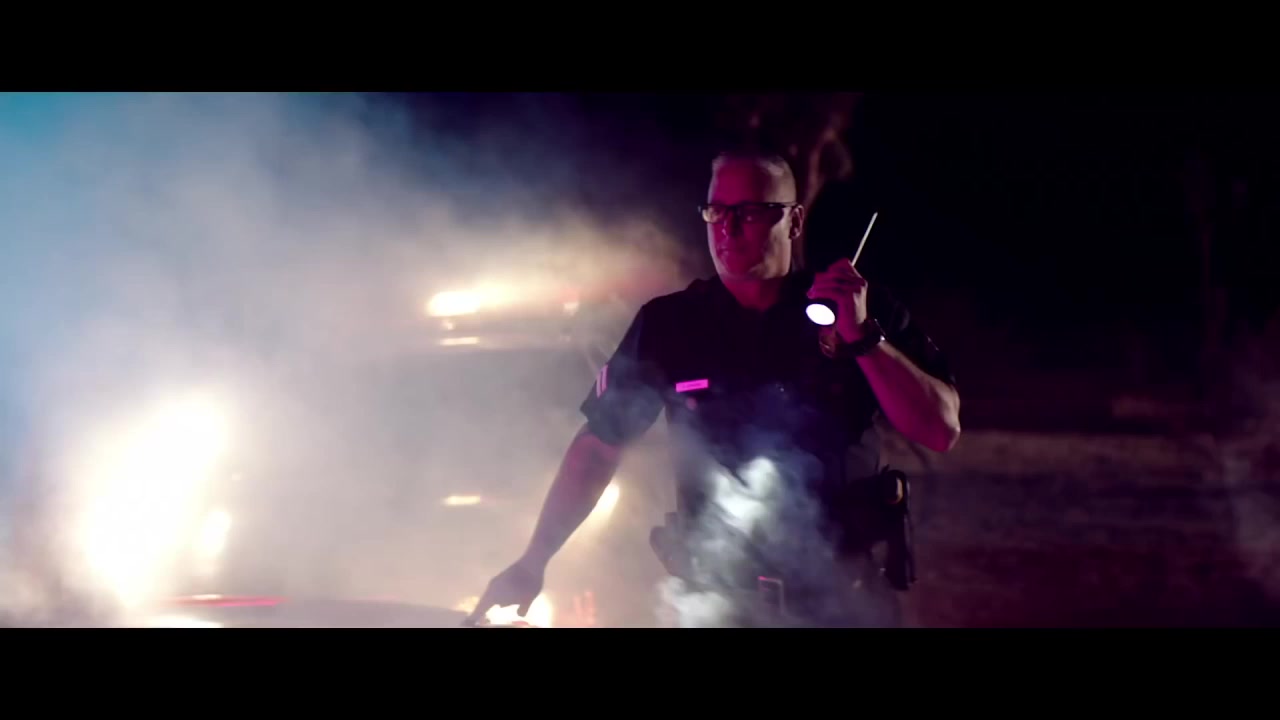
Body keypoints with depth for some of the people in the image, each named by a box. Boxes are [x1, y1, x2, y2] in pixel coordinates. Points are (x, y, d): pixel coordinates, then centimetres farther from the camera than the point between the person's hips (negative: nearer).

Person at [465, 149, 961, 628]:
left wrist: (863, 337, -21)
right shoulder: (668, 324, -2)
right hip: (719, 599, 0)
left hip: (847, 595, 0)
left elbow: (941, 431, -10)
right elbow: (599, 444, 1)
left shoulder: (864, 309, -3)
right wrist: (533, 562, -5)